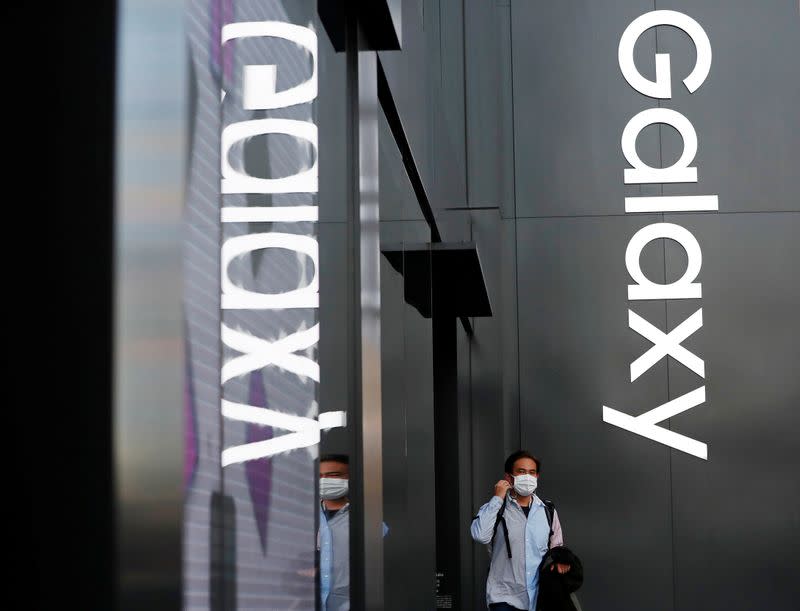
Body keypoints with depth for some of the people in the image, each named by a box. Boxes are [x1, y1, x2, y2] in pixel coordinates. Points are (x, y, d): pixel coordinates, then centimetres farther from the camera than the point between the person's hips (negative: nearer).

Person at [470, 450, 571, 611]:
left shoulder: (548, 511, 9)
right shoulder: (495, 508, -1)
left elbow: (557, 547, 20)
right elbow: (480, 535, -20)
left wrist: (559, 560, -3)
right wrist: (497, 499, -15)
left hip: (540, 598, 3)